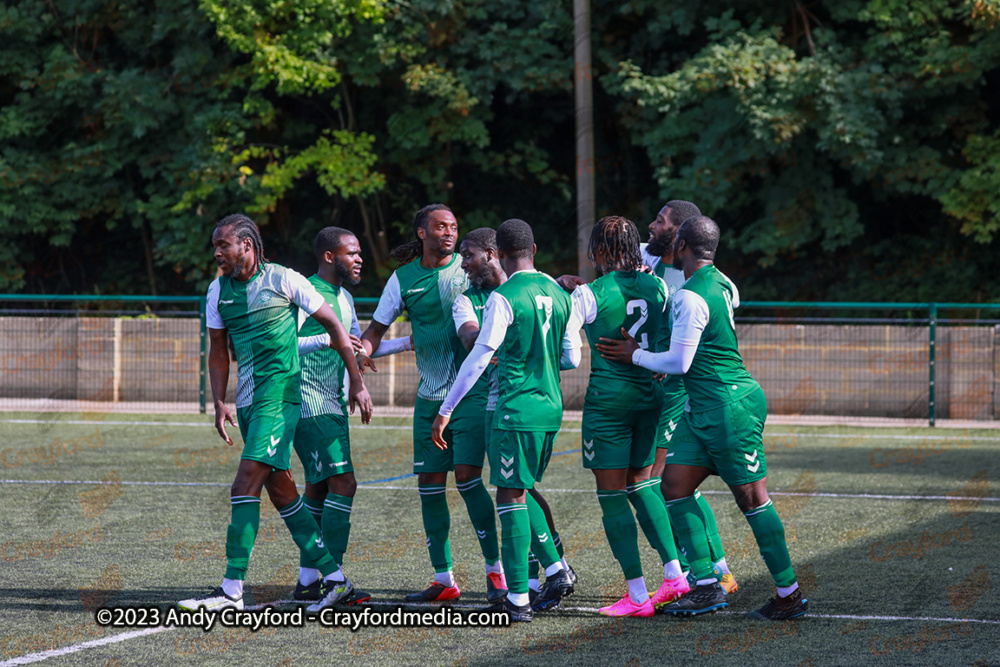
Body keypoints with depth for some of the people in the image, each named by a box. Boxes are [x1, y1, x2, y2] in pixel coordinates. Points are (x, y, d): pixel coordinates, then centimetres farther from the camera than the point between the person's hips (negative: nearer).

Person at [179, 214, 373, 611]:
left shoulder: (283, 280, -6)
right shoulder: (219, 290, 10)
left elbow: (333, 325, 1)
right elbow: (219, 351, 18)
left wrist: (357, 382, 1)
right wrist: (219, 404, 7)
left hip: (280, 395, -7)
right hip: (248, 399, 7)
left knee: (246, 485, -15)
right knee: (279, 487, 8)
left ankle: (233, 589, -17)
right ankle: (332, 576, 17)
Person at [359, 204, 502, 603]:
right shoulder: (404, 279, 6)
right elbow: (376, 330, 12)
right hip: (429, 397, 4)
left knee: (467, 477, -11)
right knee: (429, 484, 3)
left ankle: (495, 568, 2)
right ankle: (443, 578, 13)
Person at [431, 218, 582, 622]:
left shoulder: (504, 298, -13)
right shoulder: (560, 295, 8)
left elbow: (478, 358, -14)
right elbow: (572, 359, 13)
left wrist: (445, 411, -9)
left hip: (516, 410, -7)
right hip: (551, 409, 7)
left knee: (511, 497, -2)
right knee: (519, 492, 20)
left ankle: (518, 599, -4)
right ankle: (557, 572, 11)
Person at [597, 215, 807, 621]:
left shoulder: (691, 298, -17)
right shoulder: (720, 283, 10)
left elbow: (679, 362, -17)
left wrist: (635, 356, 0)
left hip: (729, 405, -10)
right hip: (703, 408, 10)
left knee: (752, 498, -5)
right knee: (674, 486, 7)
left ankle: (790, 595, 1)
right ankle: (707, 586, 7)